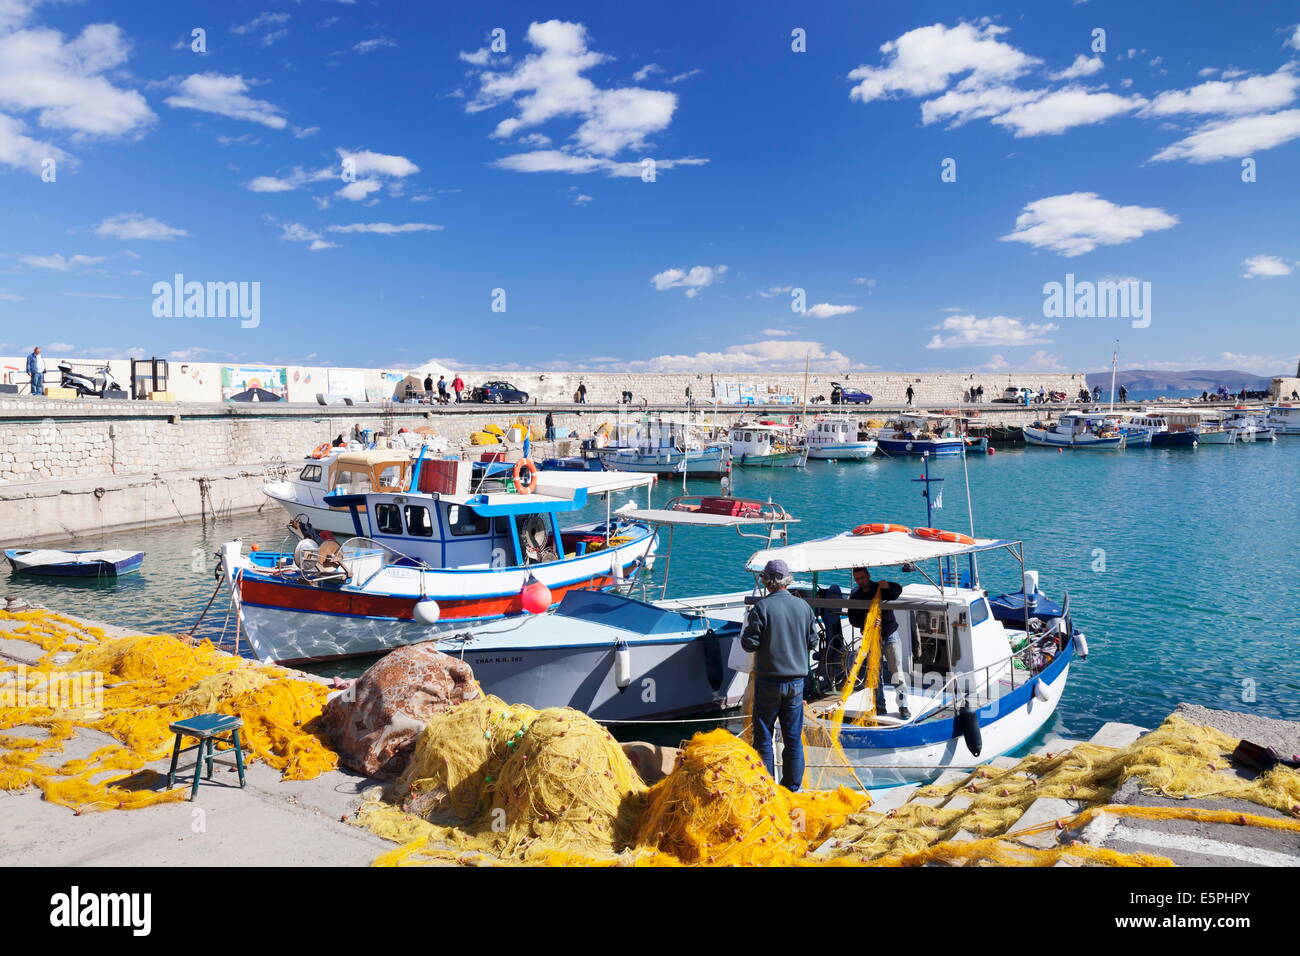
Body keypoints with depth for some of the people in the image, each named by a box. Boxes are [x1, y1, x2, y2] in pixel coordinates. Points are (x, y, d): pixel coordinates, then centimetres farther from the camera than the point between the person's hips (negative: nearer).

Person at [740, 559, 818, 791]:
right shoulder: (803, 606, 1)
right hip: (796, 680, 4)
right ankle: (791, 787, 18)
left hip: (769, 680, -4)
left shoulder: (761, 606, -13)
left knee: (763, 737, 7)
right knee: (794, 737, 12)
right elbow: (812, 642, 8)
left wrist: (746, 631, 7)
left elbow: (749, 644, -13)